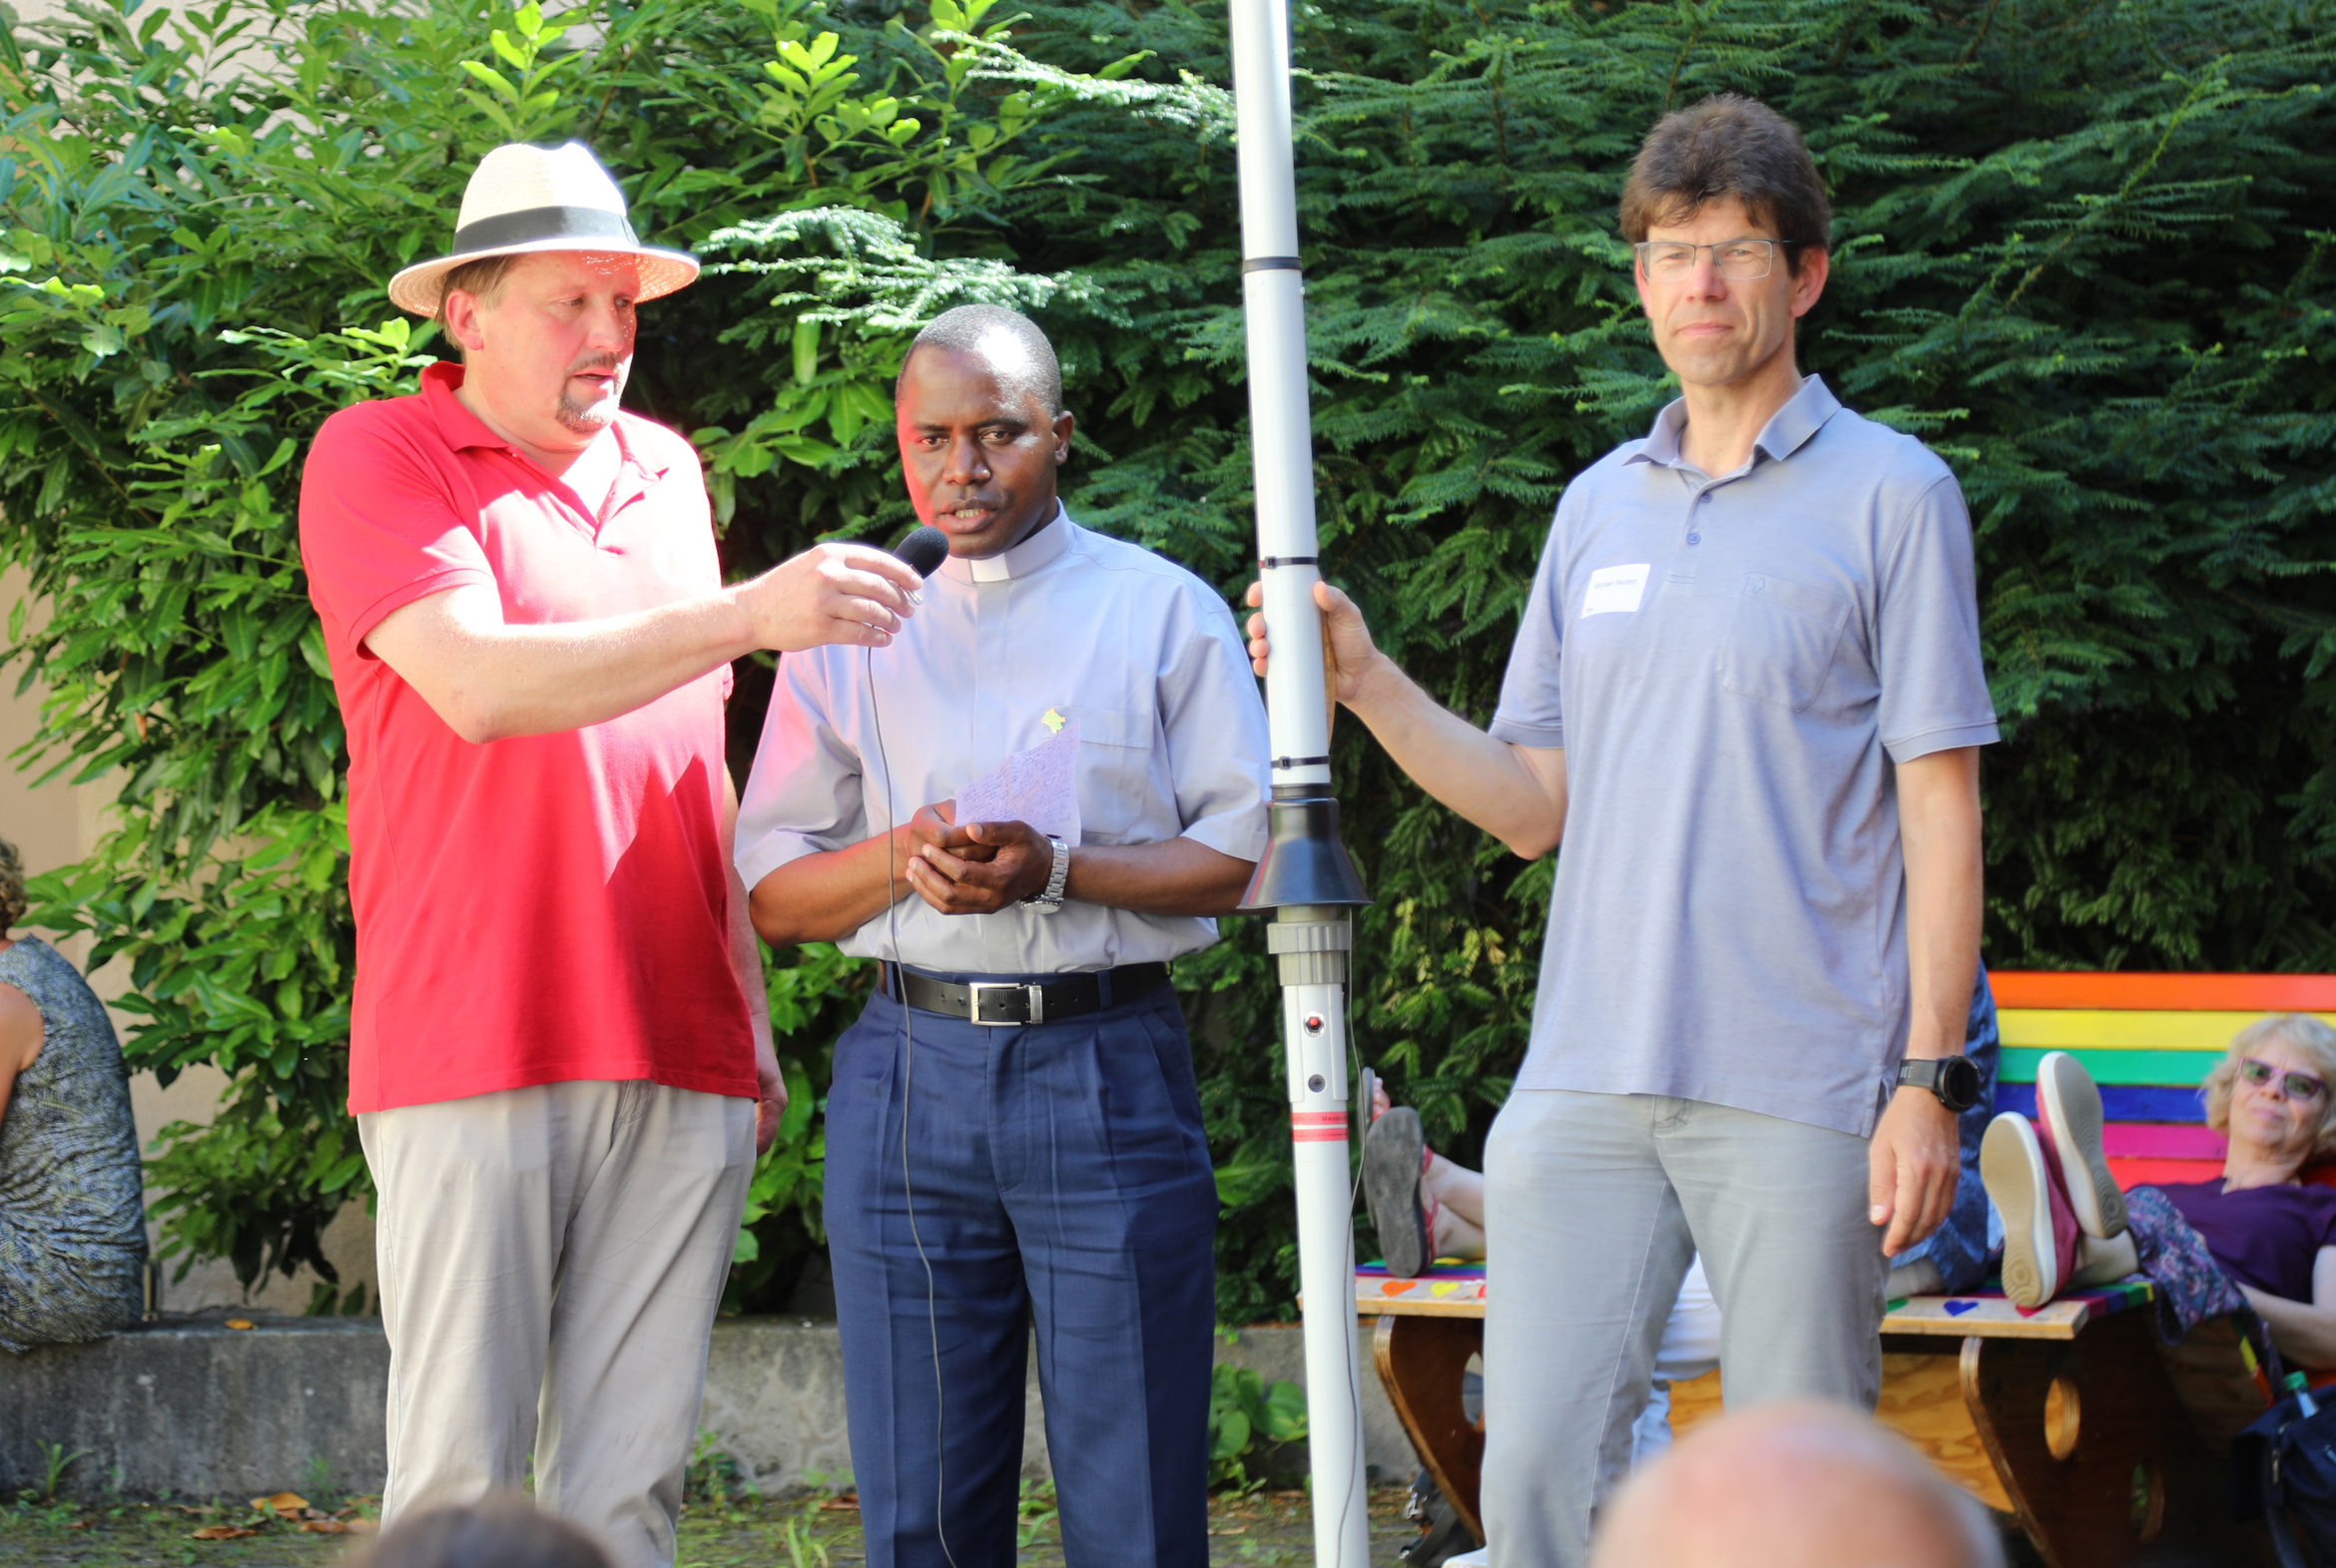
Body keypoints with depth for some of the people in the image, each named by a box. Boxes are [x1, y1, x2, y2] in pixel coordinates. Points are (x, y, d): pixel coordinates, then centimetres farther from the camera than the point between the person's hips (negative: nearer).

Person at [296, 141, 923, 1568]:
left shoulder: (666, 473, 19)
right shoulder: (378, 459, 0)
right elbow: (479, 685, -16)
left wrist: (754, 1019, 21)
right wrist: (747, 617, -22)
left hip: (680, 1062, 5)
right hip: (472, 1056, -5)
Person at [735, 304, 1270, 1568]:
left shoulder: (1163, 611, 7)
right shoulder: (850, 633, 14)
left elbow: (1246, 854, 1)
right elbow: (771, 892, 13)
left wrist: (1058, 868, -13)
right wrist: (899, 858, -8)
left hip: (1107, 1070, -2)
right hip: (911, 1072, 2)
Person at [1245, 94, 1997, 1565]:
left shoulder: (1891, 493, 0)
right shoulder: (1600, 505, 15)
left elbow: (1942, 810, -2)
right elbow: (1534, 804, 15)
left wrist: (1929, 1080, -9)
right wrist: (1364, 681, 1)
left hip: (1799, 1093, -4)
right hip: (1588, 1082, 4)